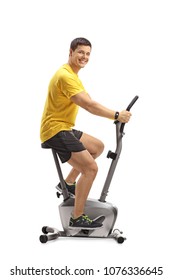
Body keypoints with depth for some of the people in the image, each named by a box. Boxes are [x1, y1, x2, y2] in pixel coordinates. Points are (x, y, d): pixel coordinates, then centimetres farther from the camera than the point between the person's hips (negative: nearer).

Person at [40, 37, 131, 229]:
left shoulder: (72, 74, 15)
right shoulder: (65, 75, -20)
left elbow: (88, 103, 16)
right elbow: (89, 105, -27)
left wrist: (114, 114, 5)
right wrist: (116, 116, -21)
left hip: (64, 128, 11)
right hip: (55, 130, -11)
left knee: (98, 147, 23)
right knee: (91, 168, -16)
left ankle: (68, 183, 26)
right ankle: (77, 218, -9)